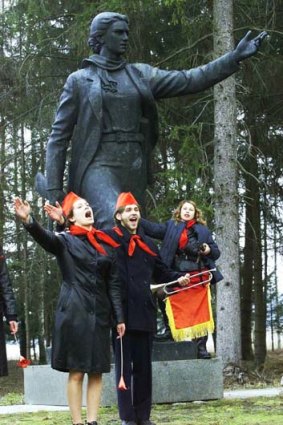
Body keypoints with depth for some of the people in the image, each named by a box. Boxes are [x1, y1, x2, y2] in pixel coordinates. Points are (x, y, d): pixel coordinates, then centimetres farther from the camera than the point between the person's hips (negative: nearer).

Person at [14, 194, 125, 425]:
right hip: (74, 312, -4)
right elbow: (45, 237, -22)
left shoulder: (106, 245, 12)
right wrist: (28, 220, -43)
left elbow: (114, 284, 12)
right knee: (76, 371, -4)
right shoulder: (65, 240, 1)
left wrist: (119, 317, 6)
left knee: (97, 371, 2)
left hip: (100, 314, 4)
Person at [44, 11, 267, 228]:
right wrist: (54, 188, -4)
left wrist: (234, 58, -3)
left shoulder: (139, 74, 15)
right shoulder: (79, 80, 6)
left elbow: (188, 80, 6)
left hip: (133, 170, 5)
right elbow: (59, 137, 4)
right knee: (116, 223, -32)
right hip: (98, 166, -5)